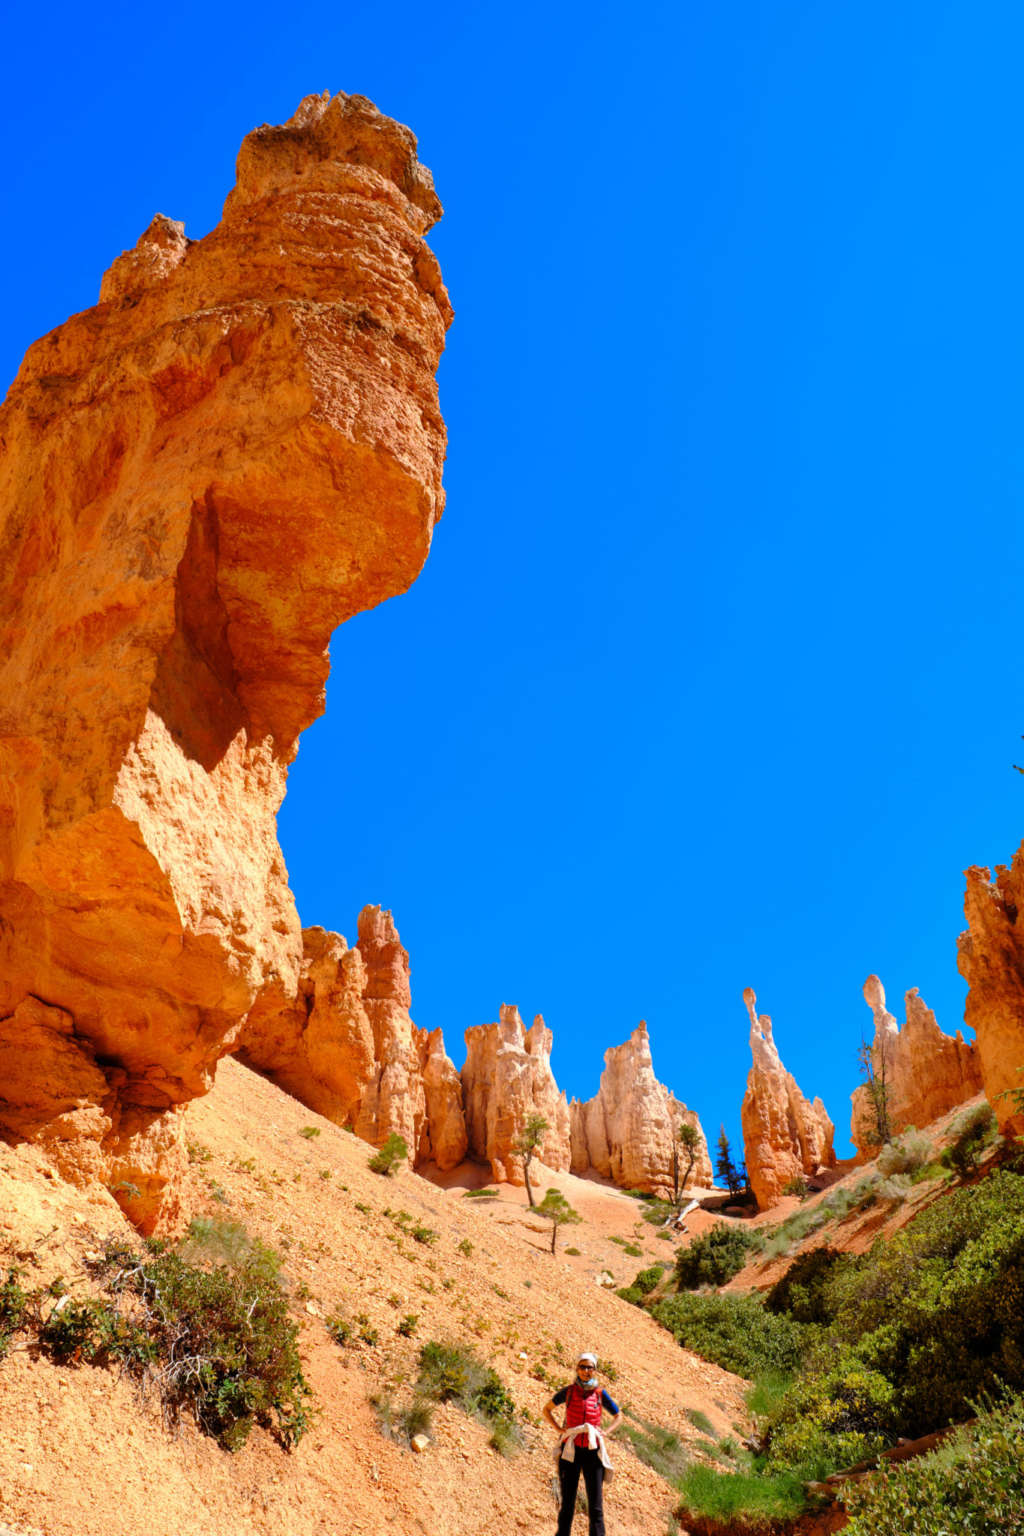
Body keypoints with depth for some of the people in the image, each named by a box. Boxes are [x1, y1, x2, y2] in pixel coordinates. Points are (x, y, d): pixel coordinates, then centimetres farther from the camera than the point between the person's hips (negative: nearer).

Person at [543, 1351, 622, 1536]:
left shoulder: (600, 1394, 0)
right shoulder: (568, 1392, 0)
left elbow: (618, 1417, 15)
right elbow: (547, 1410, 14)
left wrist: (604, 1432, 0)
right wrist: (559, 1429, 1)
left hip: (592, 1451, 0)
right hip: (570, 1451, 0)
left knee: (595, 1505, 0)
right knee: (567, 1502, 7)